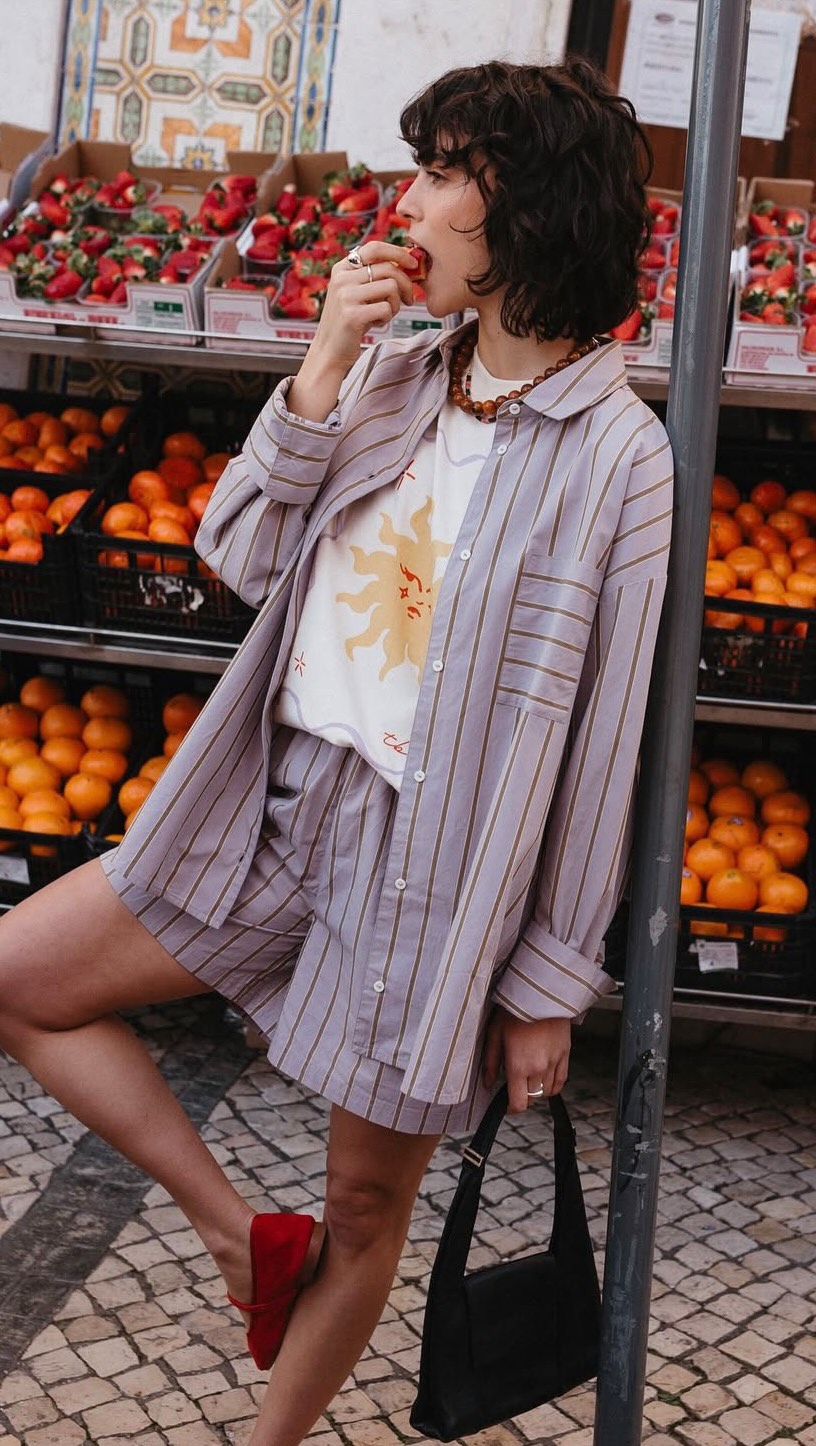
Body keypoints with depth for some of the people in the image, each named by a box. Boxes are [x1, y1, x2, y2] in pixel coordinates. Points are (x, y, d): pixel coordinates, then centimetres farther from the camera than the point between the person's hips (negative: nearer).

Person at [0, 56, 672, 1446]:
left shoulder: (613, 454, -12)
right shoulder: (396, 376, 6)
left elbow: (597, 740, -11)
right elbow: (240, 555, 4)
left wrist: (550, 981, -8)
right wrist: (322, 369, -8)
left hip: (433, 858, -6)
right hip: (278, 800, 6)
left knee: (367, 1204, 10)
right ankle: (243, 1234, 15)